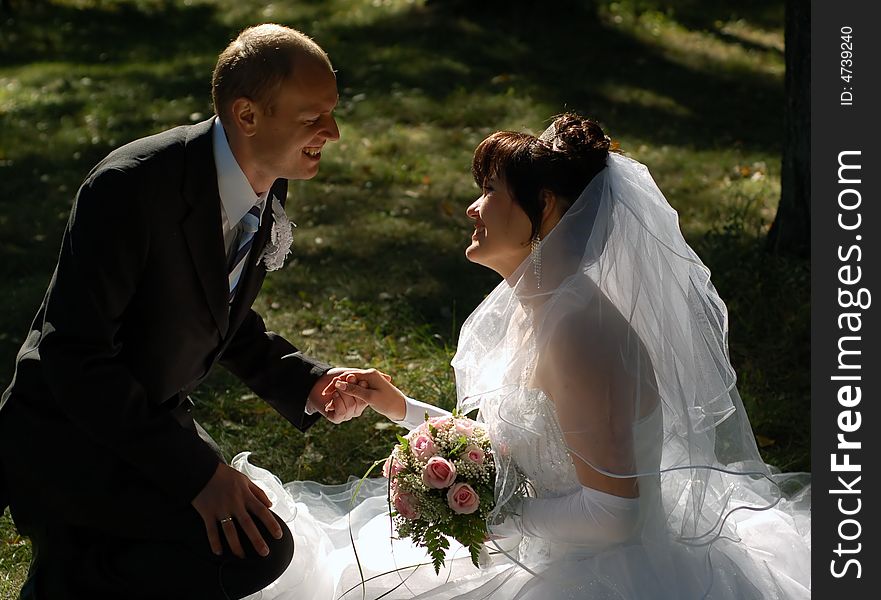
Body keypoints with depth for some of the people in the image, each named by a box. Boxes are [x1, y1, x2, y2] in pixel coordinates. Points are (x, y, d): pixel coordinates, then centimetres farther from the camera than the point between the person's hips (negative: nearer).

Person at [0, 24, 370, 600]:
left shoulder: (268, 191, -2)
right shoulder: (130, 187, -27)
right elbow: (75, 356, -28)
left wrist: (309, 383, -5)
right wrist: (197, 471, -30)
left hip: (156, 417, 8)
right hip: (68, 435, -8)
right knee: (257, 550, -21)